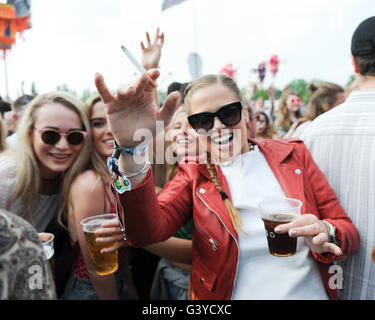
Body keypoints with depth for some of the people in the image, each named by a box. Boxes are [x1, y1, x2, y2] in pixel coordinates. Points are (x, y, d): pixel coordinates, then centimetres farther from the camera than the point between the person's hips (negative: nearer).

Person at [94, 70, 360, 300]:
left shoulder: (293, 155, -2)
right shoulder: (193, 176, -5)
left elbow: (348, 231, -1)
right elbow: (146, 232, -23)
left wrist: (325, 234, -24)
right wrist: (131, 150, -36)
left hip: (312, 292, 2)